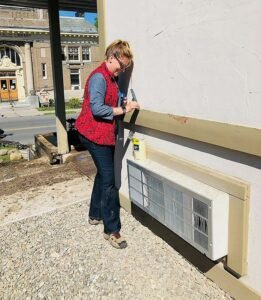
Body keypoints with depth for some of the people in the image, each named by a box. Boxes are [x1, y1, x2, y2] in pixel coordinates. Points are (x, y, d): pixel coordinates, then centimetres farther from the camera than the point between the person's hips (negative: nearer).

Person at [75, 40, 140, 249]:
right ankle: (111, 230, -1)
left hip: (104, 133, 10)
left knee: (103, 174, 17)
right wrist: (123, 110, -19)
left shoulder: (111, 78, 15)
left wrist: (122, 107, 1)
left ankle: (95, 215, 33)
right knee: (108, 179, -9)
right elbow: (96, 108, -24)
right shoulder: (99, 77, -15)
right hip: (95, 134, -10)